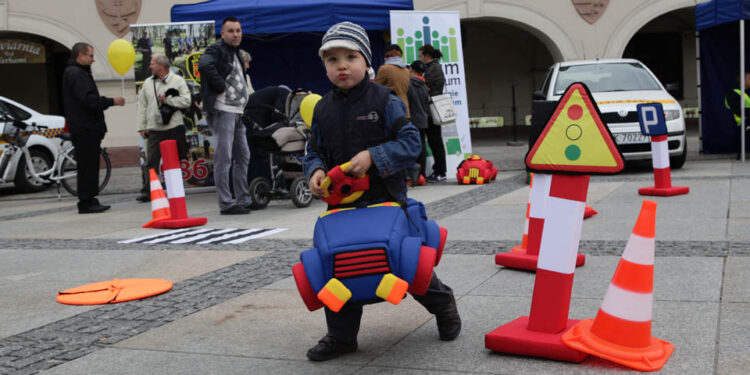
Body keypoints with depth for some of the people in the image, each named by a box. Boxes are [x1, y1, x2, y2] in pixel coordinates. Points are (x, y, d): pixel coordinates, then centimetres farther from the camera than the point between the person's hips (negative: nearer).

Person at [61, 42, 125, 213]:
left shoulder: (78, 73, 23)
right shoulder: (76, 74, -11)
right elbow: (87, 99, -21)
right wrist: (111, 101, -15)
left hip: (87, 128, 11)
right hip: (85, 128, -11)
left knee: (89, 165, 11)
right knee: (87, 165, -9)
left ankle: (89, 201, 15)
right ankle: (86, 203, -7)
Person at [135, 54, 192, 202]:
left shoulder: (178, 80, 0)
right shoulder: (147, 83, 12)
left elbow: (186, 101, -7)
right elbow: (142, 106, 10)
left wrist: (167, 100, -11)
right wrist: (142, 127, 5)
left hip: (174, 128, -2)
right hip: (154, 129, 3)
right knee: (151, 162, -1)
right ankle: (147, 191, 3)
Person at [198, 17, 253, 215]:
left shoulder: (236, 53, 21)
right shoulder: (216, 49, -8)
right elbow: (204, 65, -29)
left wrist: (243, 97, 13)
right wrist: (220, 86, -21)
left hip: (237, 111, 10)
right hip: (222, 110, -10)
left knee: (243, 156, 13)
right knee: (224, 158, -8)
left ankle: (243, 199, 22)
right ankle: (226, 203, -5)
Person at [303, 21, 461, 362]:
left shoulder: (385, 101, -7)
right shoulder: (322, 109, 6)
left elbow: (410, 142, -11)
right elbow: (314, 151, 14)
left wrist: (372, 156, -23)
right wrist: (315, 171, -8)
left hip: (386, 199, -4)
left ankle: (443, 303, 35)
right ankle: (341, 336, 19)